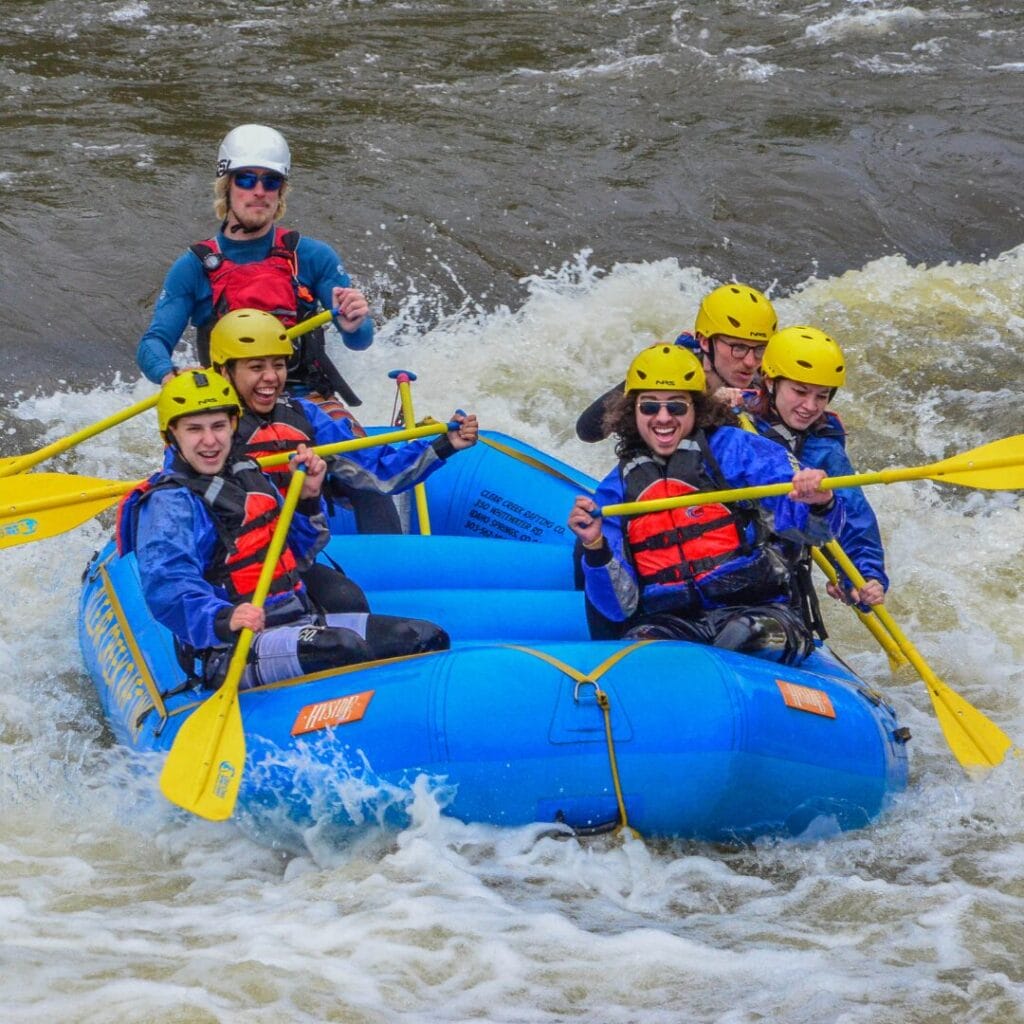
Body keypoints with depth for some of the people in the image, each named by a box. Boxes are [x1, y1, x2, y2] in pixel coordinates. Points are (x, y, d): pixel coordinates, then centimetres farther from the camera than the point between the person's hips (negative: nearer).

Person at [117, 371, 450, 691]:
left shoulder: (249, 477, 19)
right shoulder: (169, 504, -8)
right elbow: (167, 587, -25)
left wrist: (308, 497, 12)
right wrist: (223, 619, -44)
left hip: (299, 624, 8)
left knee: (425, 639, -10)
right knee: (341, 649, -36)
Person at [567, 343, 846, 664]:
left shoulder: (734, 448, 6)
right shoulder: (616, 490, 14)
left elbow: (810, 529, -5)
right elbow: (620, 608, 8)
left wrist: (819, 504, -29)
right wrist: (595, 547, -10)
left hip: (756, 611, -1)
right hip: (668, 622, 2)